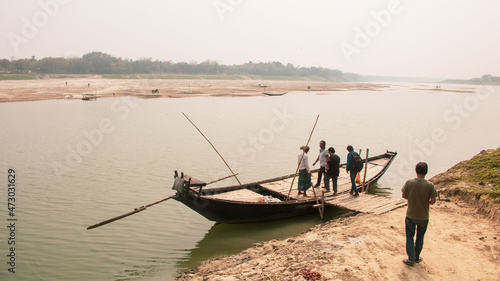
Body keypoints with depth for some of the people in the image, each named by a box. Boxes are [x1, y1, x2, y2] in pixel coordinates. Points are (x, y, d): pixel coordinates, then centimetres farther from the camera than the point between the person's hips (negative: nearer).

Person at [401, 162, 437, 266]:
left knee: (410, 236, 13)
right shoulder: (430, 185, -16)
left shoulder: (409, 182, -15)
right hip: (423, 216, 1)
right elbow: (433, 201, -11)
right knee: (420, 236, 20)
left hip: (410, 215, 0)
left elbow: (404, 196, -5)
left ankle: (411, 258, 12)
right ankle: (416, 257, 29)